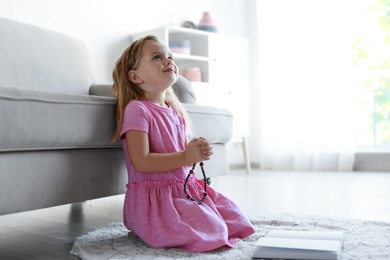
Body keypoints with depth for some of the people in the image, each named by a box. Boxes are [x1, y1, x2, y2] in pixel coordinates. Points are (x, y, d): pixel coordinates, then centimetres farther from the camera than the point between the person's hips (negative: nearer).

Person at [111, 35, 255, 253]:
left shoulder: (175, 111, 11)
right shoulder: (137, 110, -14)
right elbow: (141, 162, -22)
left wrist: (199, 152, -3)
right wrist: (186, 157, -24)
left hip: (186, 188, 8)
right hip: (154, 198, -8)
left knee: (234, 216, 6)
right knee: (210, 232, -21)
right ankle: (145, 230, -1)